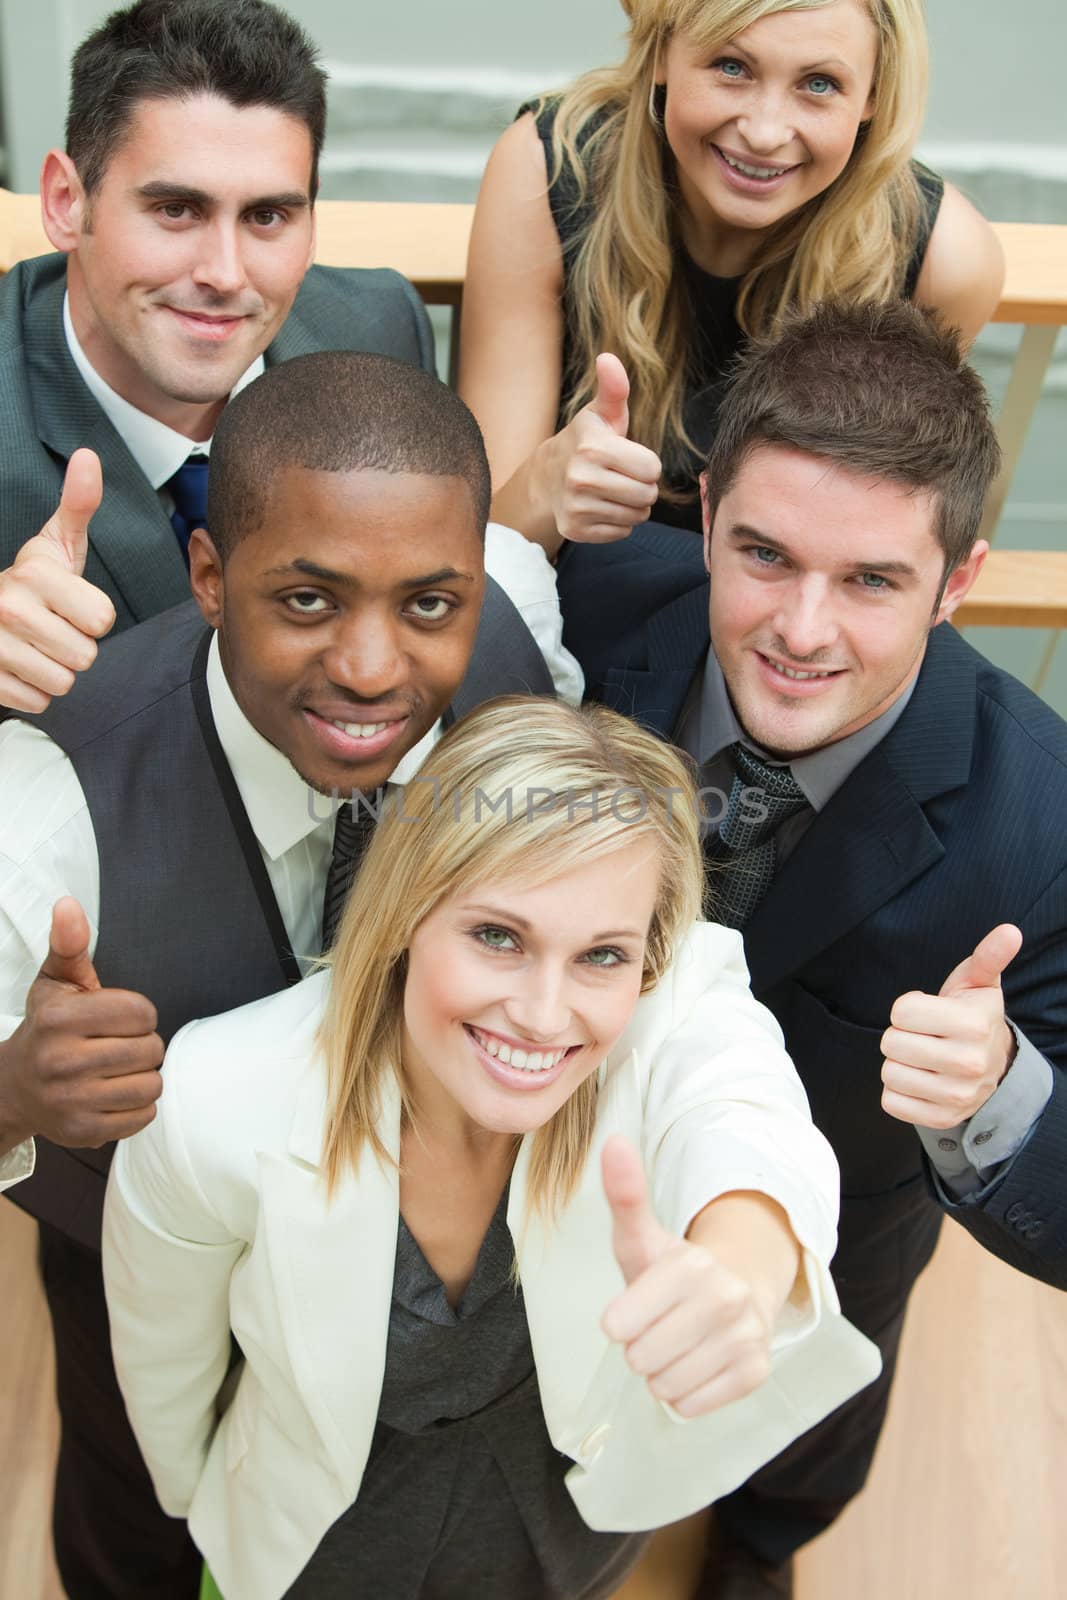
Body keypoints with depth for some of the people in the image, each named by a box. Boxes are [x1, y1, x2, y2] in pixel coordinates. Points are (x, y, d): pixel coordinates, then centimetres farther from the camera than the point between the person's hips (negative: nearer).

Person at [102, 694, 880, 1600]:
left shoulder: (687, 1011, -34)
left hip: (594, 1498, 1)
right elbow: (164, 1357, -13)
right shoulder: (214, 1112, -33)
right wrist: (194, 1496, 5)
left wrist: (740, 1270, -78)